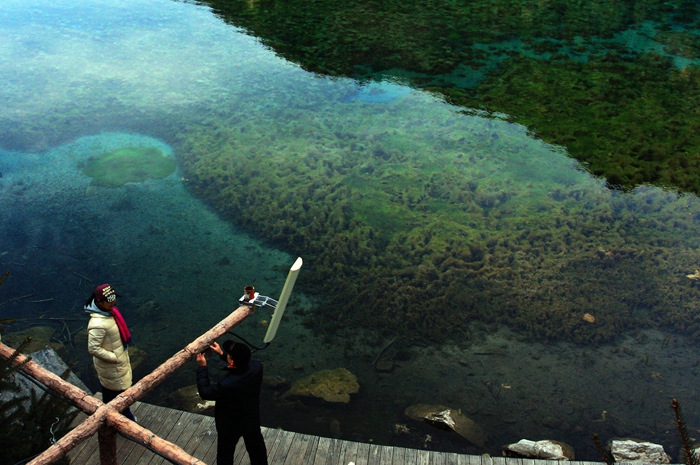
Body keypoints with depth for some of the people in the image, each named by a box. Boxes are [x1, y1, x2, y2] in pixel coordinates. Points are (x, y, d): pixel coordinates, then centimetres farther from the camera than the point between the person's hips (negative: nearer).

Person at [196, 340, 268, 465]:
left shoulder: (227, 385, -44)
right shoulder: (257, 366, -27)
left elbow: (204, 392, -23)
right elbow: (243, 362, -2)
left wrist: (202, 367, -15)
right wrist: (222, 353, 1)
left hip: (230, 426, -5)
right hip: (252, 420, 5)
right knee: (257, 448, 29)